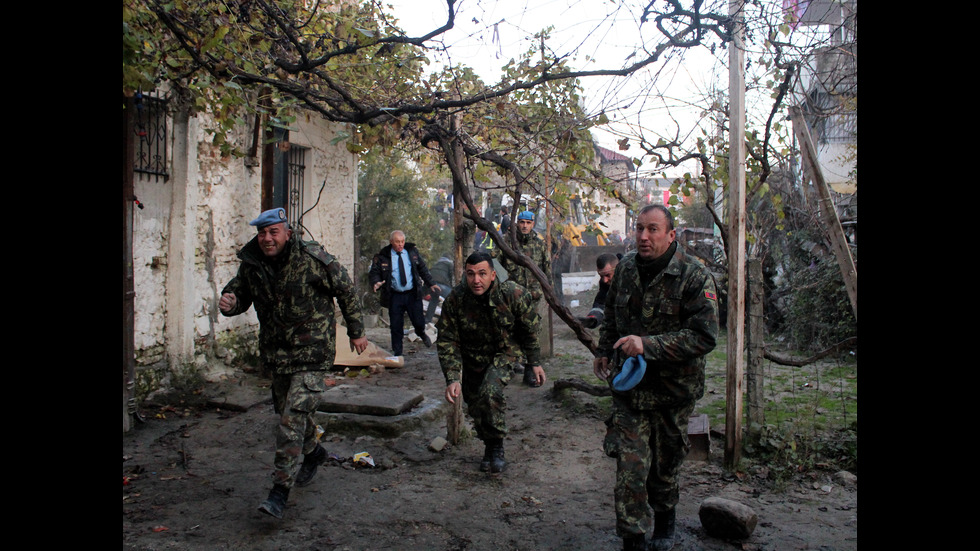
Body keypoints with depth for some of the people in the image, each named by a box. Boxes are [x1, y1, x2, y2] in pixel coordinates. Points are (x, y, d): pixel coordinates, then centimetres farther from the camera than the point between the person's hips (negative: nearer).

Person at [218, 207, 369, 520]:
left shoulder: (313, 259, -16)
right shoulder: (251, 264, -1)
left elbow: (345, 289, -5)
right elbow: (240, 293, 13)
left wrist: (356, 331, 0)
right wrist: (229, 303, -13)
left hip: (312, 349, -6)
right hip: (275, 350, 7)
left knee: (293, 417, -13)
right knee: (286, 408, 21)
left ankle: (280, 490, -7)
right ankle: (313, 452, 48)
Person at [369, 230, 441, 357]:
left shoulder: (412, 252, 6)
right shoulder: (382, 256, -2)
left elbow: (422, 269, 13)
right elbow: (373, 273, 1)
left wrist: (430, 283, 6)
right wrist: (376, 282, -20)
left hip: (413, 294, 1)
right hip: (395, 296, -1)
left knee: (419, 322, 2)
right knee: (396, 327, 1)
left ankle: (421, 333, 40)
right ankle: (397, 353, 16)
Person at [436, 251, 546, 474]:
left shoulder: (513, 294, -25)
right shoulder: (455, 299, -23)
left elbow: (530, 330, -8)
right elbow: (447, 341, -15)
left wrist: (535, 363, -1)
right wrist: (452, 379, -23)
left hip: (505, 352, -3)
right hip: (472, 357, 3)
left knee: (490, 392, -28)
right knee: (474, 404, 9)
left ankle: (497, 446, -7)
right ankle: (489, 447, 36)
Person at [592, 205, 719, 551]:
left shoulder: (694, 276, -15)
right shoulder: (626, 268, 3)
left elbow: (705, 336, -21)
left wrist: (648, 345, -27)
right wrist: (604, 351, 18)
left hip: (673, 389, -2)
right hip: (628, 385, 3)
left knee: (665, 464, 15)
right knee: (630, 465, -5)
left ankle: (665, 522, 42)